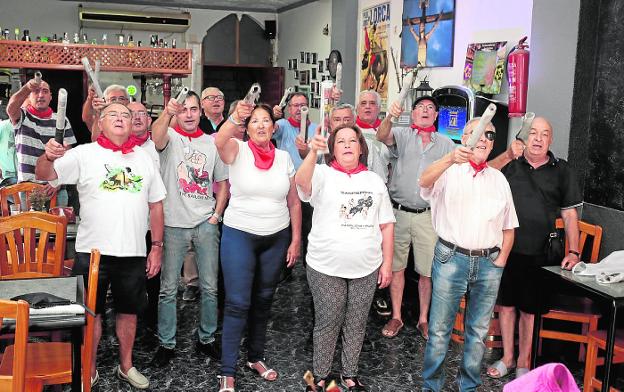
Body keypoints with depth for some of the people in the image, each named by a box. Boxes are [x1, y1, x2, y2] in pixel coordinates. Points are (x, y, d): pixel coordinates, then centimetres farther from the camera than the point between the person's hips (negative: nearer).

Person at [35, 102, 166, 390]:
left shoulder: (144, 158, 8)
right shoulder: (84, 154, -2)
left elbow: (155, 204, 10)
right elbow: (44, 175, -11)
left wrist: (157, 247, 7)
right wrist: (48, 157, -34)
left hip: (134, 252, 3)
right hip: (92, 251, -3)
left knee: (128, 310, 14)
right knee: (91, 312, 8)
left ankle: (126, 365, 32)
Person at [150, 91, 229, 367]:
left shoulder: (212, 143, 10)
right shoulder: (170, 137, -1)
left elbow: (222, 182, 15)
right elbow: (156, 137, -27)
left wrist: (216, 215, 3)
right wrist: (167, 112, -47)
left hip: (205, 224, 3)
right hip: (173, 224, -3)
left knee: (210, 287, 9)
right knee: (168, 288, 4)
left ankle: (206, 339, 25)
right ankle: (166, 344, 17)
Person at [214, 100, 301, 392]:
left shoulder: (284, 158, 3)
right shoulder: (237, 151, -7)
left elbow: (294, 203, 7)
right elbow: (220, 141, -32)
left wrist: (296, 240, 4)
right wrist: (235, 117, -50)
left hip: (277, 238, 4)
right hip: (239, 235, -4)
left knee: (263, 301, 15)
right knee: (237, 303, -6)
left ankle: (256, 357, 33)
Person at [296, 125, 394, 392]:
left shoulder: (374, 180, 8)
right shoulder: (323, 175, -2)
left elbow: (386, 224, 9)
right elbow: (302, 181, -27)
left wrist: (387, 263, 5)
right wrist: (313, 152, -44)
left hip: (366, 268, 3)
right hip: (326, 268, -3)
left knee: (356, 324, 13)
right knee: (328, 322, 7)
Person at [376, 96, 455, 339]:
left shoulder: (446, 144, 11)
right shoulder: (402, 134, 3)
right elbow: (382, 137, -18)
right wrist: (389, 117, -38)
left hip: (428, 216, 2)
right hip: (399, 212, -1)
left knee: (427, 271, 6)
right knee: (396, 267, 9)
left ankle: (423, 319, 21)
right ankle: (396, 317, 21)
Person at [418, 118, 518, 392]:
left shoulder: (499, 179, 14)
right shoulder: (449, 171, 0)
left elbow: (508, 226, 18)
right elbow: (424, 181, -24)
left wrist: (501, 259, 4)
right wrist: (451, 158, -42)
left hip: (489, 263, 4)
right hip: (451, 257, -4)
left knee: (478, 330, 13)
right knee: (439, 328, 2)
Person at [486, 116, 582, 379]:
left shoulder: (561, 171, 3)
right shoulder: (510, 163, 2)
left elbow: (570, 213, 5)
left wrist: (573, 252, -2)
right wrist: (507, 156, -26)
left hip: (538, 254, 0)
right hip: (506, 249, 1)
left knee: (529, 309, 9)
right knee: (506, 304, 12)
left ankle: (523, 363, 26)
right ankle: (507, 358, 29)